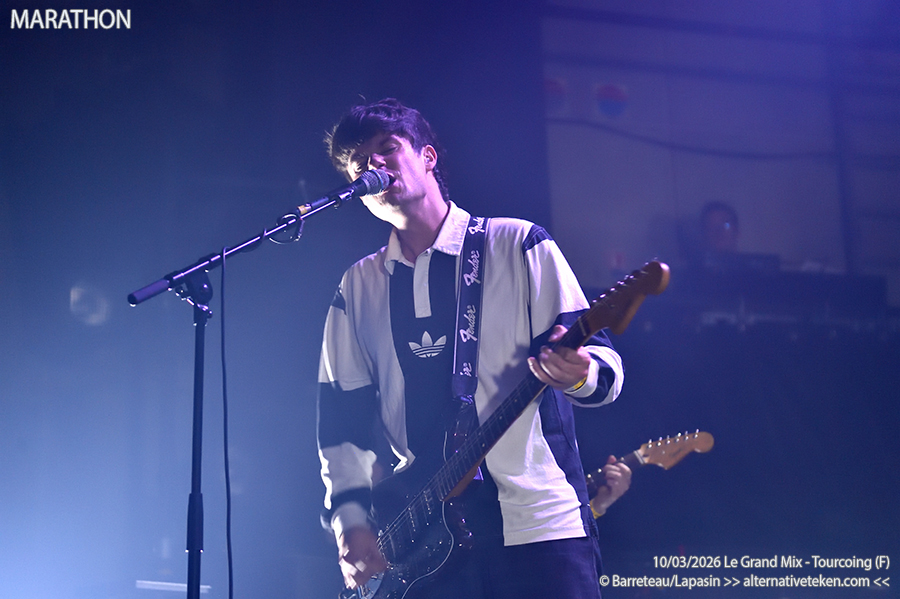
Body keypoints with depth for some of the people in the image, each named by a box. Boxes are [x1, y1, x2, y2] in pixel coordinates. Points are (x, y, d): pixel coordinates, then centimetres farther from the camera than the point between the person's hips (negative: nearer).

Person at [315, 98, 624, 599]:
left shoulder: (519, 244, 4)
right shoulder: (358, 286, 14)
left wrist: (579, 373, -24)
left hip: (541, 521, -2)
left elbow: (604, 362, -1)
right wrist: (351, 519, -1)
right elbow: (342, 417, 12)